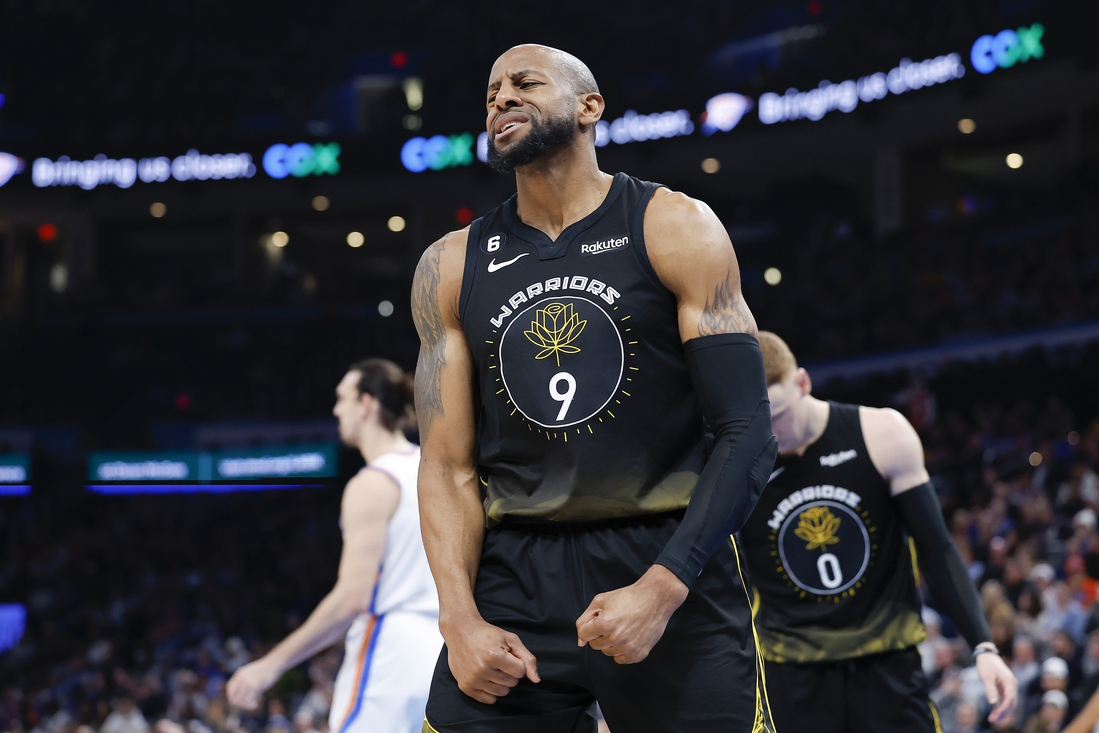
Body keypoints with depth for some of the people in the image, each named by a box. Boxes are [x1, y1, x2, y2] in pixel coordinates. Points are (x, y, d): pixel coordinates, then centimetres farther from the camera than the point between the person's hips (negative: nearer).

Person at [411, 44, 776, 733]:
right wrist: (462, 618, -9)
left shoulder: (674, 230, -1)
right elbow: (449, 465, 6)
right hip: (516, 578, 2)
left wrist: (661, 589, -18)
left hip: (672, 570, -2)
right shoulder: (452, 267, 9)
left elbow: (748, 434, -7)